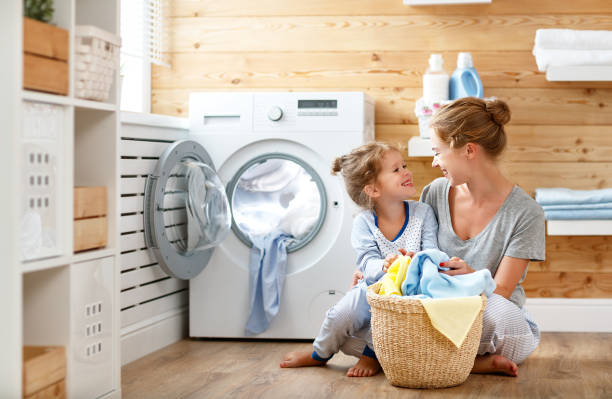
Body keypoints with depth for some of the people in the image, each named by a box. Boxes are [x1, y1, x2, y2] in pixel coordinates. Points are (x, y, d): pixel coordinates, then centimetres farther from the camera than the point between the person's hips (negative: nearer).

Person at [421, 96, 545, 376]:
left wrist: (471, 277, -35)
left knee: (501, 311, -40)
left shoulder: (525, 213, -12)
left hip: (489, 329, -4)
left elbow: (500, 291, -13)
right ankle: (481, 364, -17)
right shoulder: (435, 193, 3)